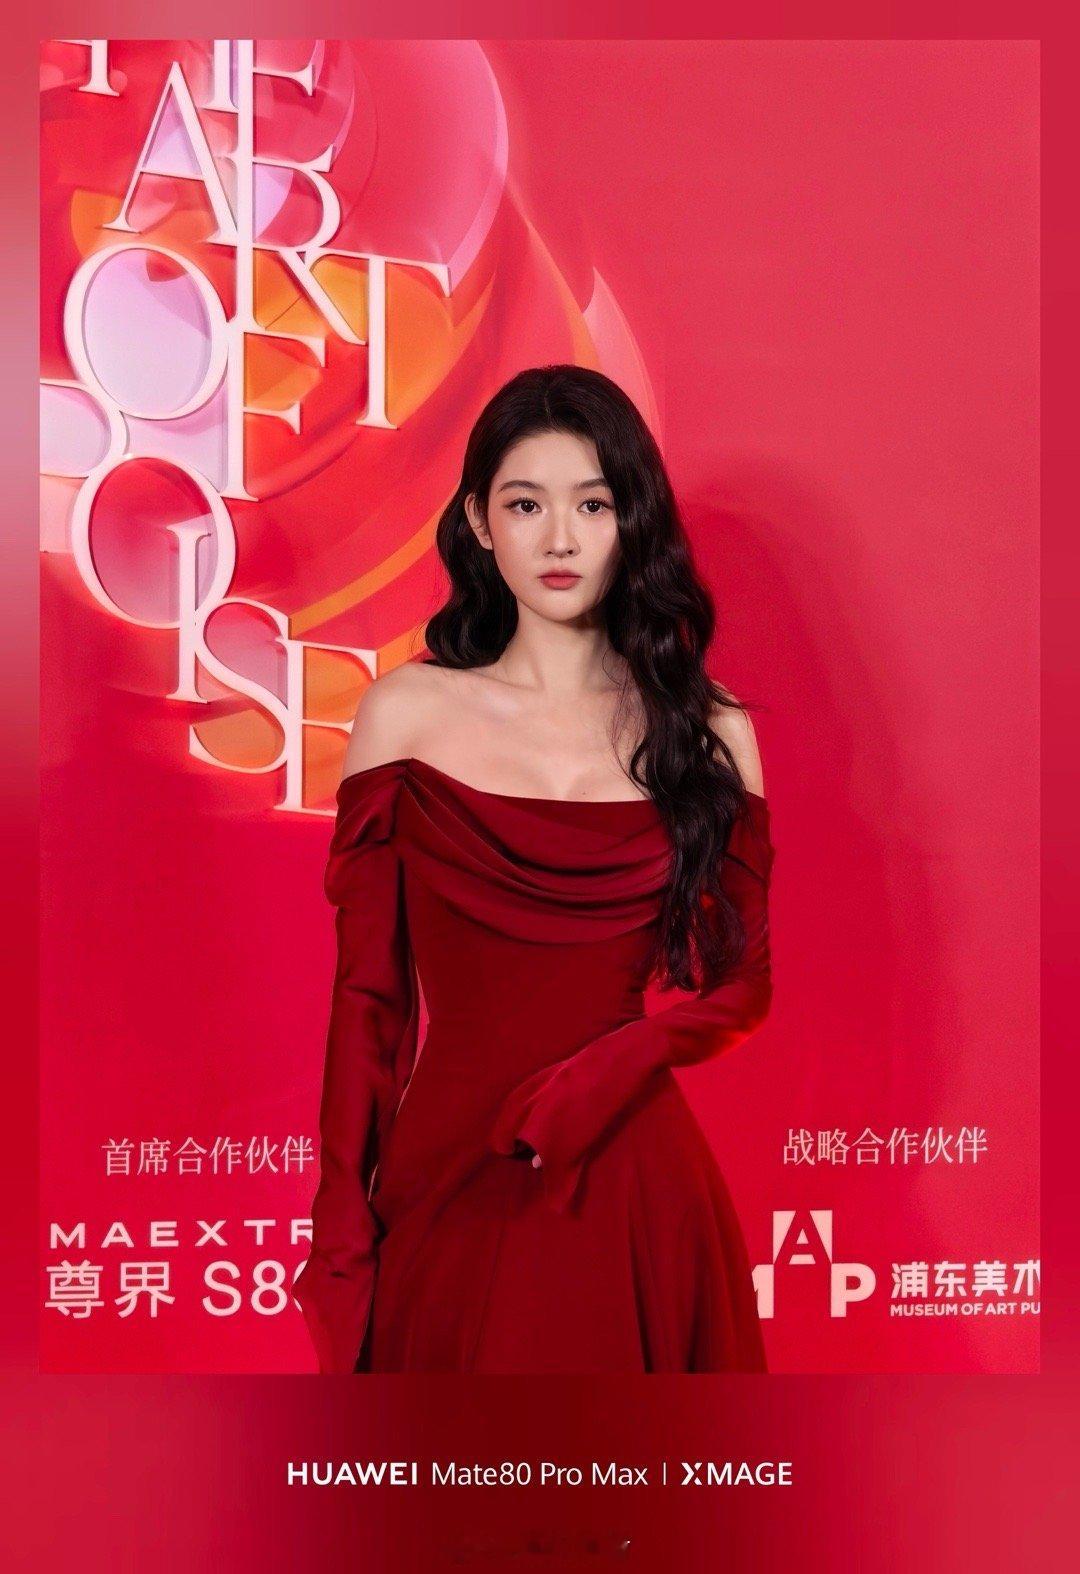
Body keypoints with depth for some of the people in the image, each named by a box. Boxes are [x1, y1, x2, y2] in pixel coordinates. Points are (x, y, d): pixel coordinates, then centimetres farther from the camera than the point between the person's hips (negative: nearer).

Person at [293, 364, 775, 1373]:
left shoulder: (705, 733, 0)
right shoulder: (407, 712, -2)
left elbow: (740, 986, 4)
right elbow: (367, 991, -1)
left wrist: (602, 1075, -14)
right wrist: (342, 1231, -3)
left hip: (634, 1184, 1)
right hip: (448, 1180, 0)